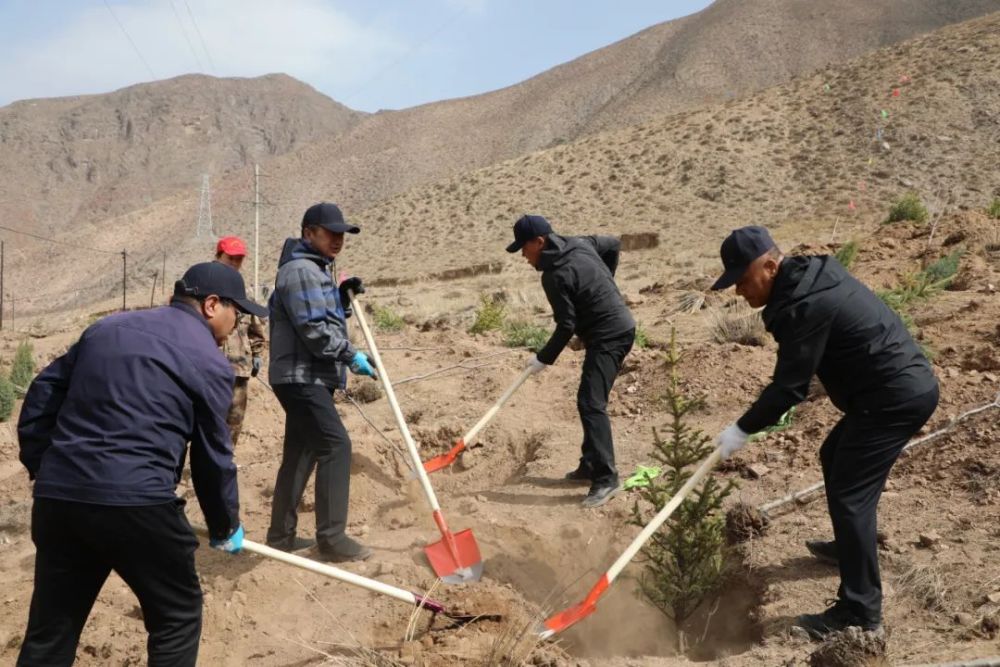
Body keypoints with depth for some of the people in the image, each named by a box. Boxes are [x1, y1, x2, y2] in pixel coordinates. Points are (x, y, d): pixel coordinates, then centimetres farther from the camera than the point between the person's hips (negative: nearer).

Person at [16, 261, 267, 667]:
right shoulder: (209, 362, 0)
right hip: (136, 503, -6)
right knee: (177, 615, 13)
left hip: (57, 497, 7)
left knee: (49, 633, 16)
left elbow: (42, 396, 17)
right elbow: (213, 457, 4)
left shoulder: (107, 327, 19)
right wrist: (226, 527, 17)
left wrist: (42, 470, 21)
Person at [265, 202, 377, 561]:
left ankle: (280, 534, 20)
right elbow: (313, 329, -21)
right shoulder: (301, 271, -14)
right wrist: (351, 355, -15)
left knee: (300, 453, 12)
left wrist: (342, 296, 8)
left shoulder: (315, 270, 20)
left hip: (306, 377, 11)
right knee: (335, 444, -14)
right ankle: (332, 538, -12)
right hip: (302, 377, -11)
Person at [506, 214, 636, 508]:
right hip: (620, 326, 10)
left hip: (608, 337, -10)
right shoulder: (580, 243, 6)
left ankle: (606, 478, -21)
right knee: (590, 401, 17)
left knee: (591, 403, -17)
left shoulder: (555, 275, -20)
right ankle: (590, 466, 24)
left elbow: (566, 326, -18)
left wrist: (544, 359, -7)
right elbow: (614, 244, 23)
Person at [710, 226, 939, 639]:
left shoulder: (805, 306, -24)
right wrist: (780, 405, 22)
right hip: (903, 384, 11)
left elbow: (789, 385, -20)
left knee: (851, 494, -10)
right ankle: (850, 546, 44)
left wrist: (742, 430, -10)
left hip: (896, 397, -11)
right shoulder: (810, 275, 8)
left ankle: (861, 612, -5)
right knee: (835, 458, 26)